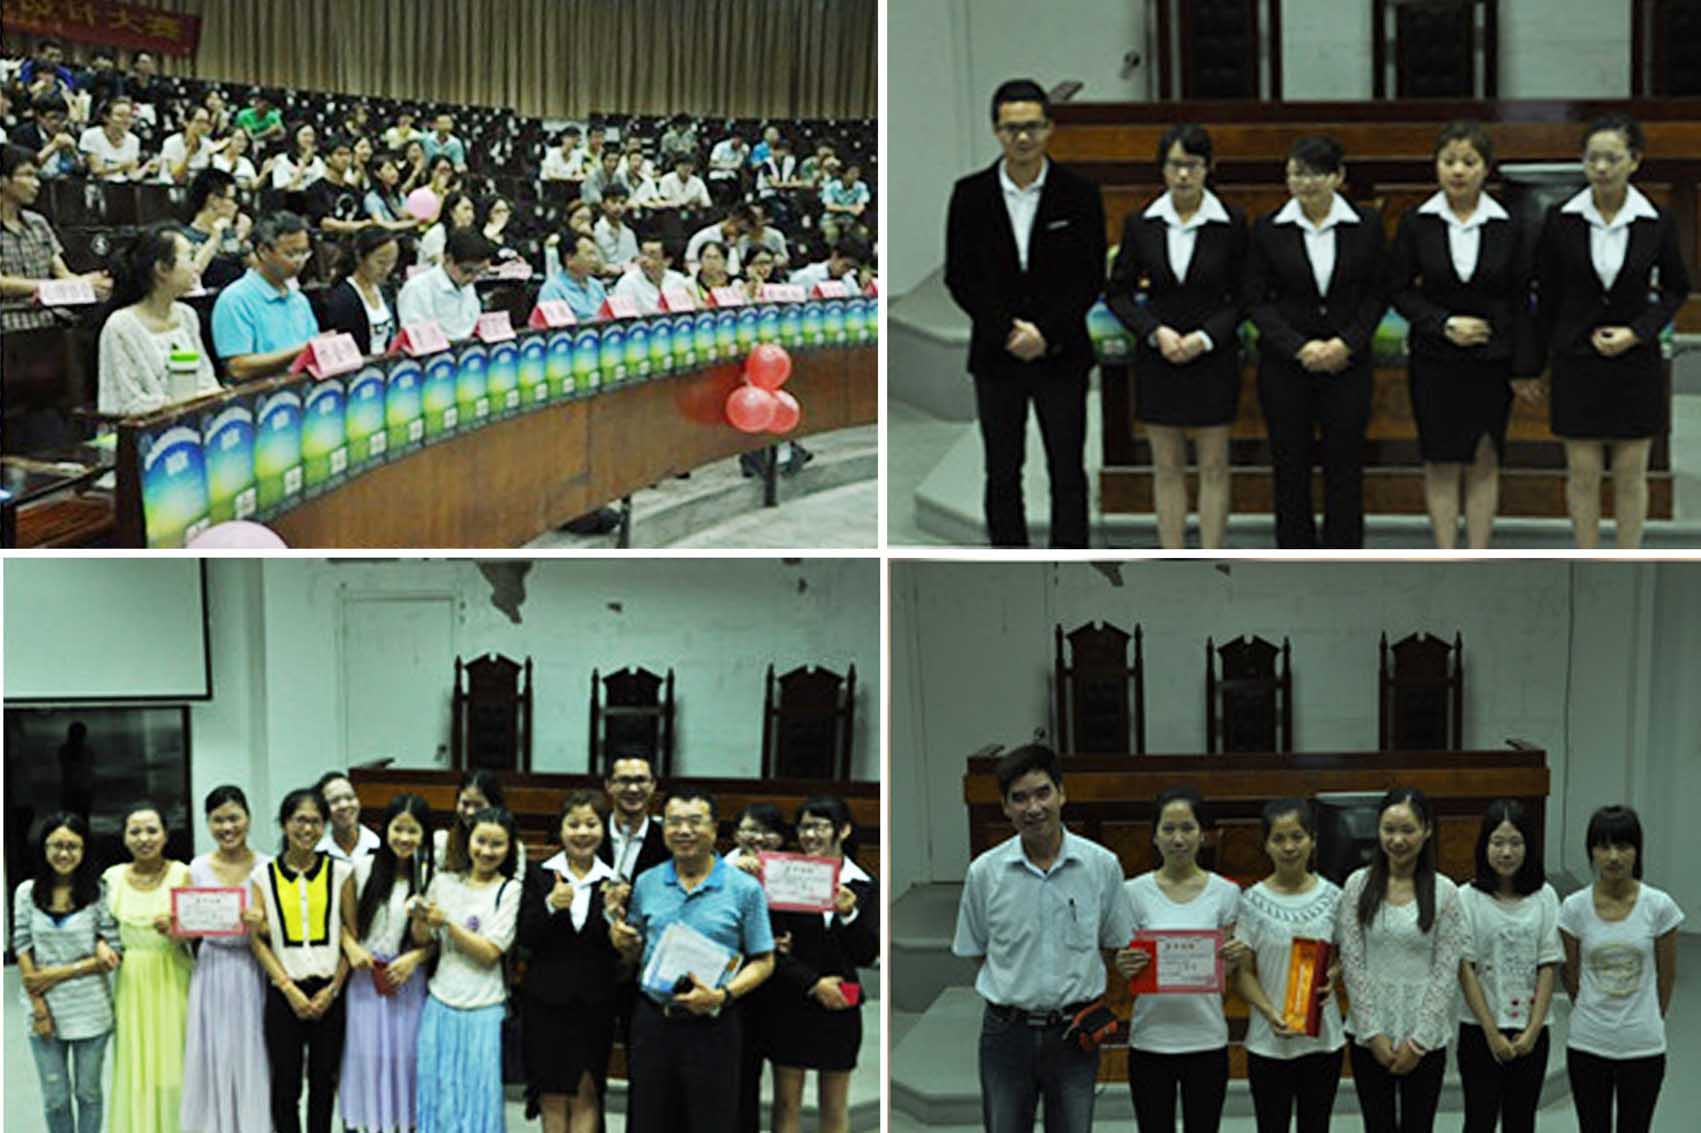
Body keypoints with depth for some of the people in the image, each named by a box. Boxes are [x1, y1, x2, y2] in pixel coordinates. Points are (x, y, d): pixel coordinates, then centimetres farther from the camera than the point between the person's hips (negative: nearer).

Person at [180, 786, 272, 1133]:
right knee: (212, 1056, 3)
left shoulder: (266, 867, 0)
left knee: (251, 1059, 1)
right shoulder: (198, 868, 4)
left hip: (251, 971, -1)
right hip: (211, 971, 1)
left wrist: (260, 924, -19)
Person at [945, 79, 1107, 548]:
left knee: (1067, 473, 2)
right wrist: (1009, 333, -11)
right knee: (1002, 474, 7)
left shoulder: (1079, 194, -1)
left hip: (1060, 355, -1)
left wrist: (1045, 332, -13)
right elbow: (959, 277, 0)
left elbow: (1091, 277, -2)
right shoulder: (971, 195, 1)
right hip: (996, 356, 1)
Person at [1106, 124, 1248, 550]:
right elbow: (1118, 292, 4)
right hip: (1157, 357, 1)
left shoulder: (1231, 223, -5)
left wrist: (1206, 337, -14)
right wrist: (1156, 331, -11)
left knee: (1214, 466, 5)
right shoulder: (1141, 224, -1)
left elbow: (1244, 296, -1)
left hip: (1213, 357, -1)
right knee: (1167, 467, 7)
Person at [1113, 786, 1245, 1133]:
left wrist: (1235, 959, -18)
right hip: (1151, 1038, 0)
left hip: (1206, 1038, 0)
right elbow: (1127, 968, 3)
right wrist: (1124, 968, -20)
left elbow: (1227, 976, 4)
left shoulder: (1225, 892, 0)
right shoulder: (1134, 892, -1)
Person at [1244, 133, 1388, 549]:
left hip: (1347, 361, 0)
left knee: (1345, 464, 3)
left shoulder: (1365, 225, 0)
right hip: (1284, 365, 0)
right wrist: (1299, 347, -13)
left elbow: (1377, 294, 3)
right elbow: (1256, 300, -1)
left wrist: (1346, 343, -11)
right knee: (1290, 466, 5)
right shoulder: (1268, 229, -1)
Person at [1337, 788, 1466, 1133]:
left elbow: (1446, 973, -5)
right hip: (1370, 1035, 1)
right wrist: (1373, 1033, -8)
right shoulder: (1359, 885, -2)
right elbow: (1352, 964, -2)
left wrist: (1419, 1040, -9)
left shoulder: (1443, 891, -4)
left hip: (1425, 1038, -1)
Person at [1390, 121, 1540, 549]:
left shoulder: (1506, 225, -2)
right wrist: (1445, 324, -14)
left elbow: (1519, 300, 1)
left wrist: (1523, 368, -1)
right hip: (1434, 359, 0)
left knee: (1483, 462, 5)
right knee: (1441, 464, 4)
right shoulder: (1416, 224, -3)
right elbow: (1400, 289, 0)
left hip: (1491, 359, 0)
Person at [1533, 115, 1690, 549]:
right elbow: (1546, 293, 5)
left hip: (1635, 360, 0)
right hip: (1577, 362, 0)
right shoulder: (1561, 219, -5)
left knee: (1631, 476, 6)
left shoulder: (1657, 222, -5)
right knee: (1583, 475, 5)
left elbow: (1676, 288, 6)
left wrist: (1637, 332, -8)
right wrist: (1549, 349, 9)